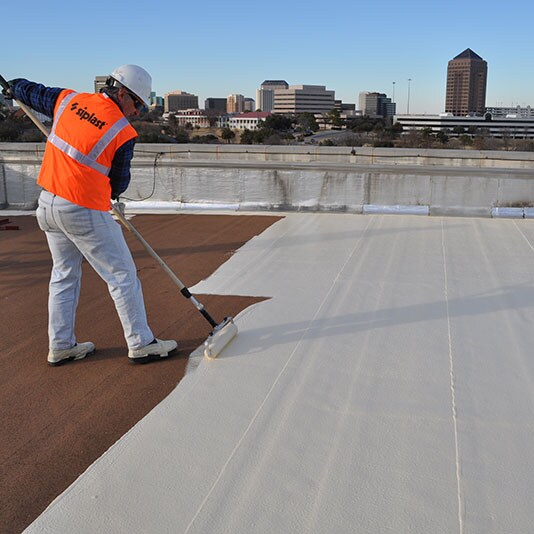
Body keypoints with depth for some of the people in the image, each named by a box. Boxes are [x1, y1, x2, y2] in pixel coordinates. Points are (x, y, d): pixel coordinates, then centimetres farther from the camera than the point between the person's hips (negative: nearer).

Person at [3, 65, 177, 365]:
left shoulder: (67, 100, 2)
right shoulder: (123, 133, -13)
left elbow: (29, 91, 19)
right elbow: (119, 183, -2)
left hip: (48, 205, 7)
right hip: (85, 212, -7)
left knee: (64, 275, 19)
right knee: (123, 275, 4)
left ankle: (61, 346, 26)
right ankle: (141, 344, 11)